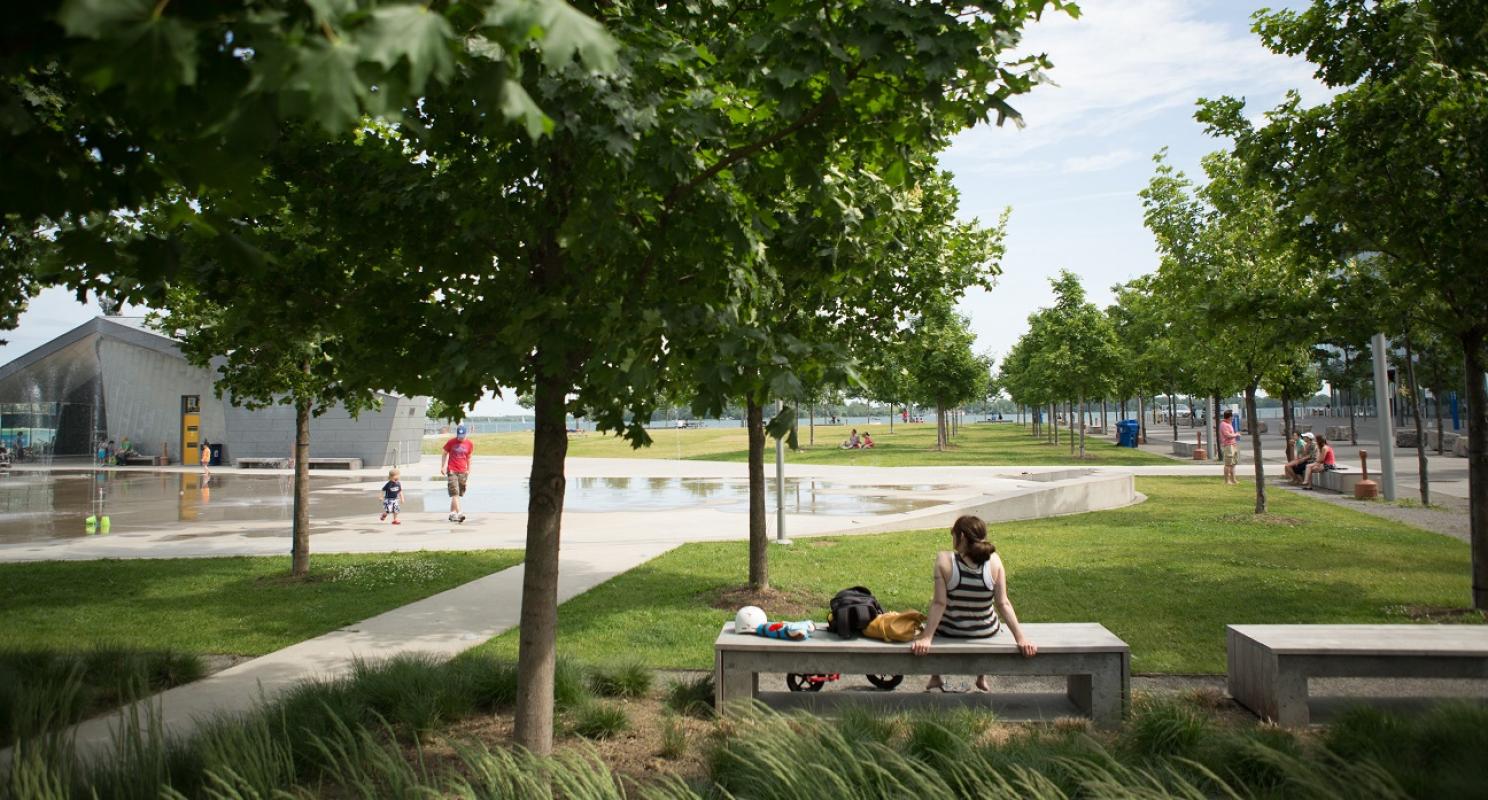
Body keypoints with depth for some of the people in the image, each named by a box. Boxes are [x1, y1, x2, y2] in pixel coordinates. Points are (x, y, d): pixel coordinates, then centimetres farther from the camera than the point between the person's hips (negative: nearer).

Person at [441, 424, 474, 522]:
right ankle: (459, 513, -21)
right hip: (452, 471, -3)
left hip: (462, 472, 3)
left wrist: (468, 470, 16)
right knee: (455, 493, -13)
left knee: (459, 494, 9)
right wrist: (442, 467, 2)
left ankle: (452, 513, 21)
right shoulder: (451, 442, -3)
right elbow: (445, 454, 7)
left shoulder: (470, 444, 3)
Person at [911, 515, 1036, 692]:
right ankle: (982, 679, 48)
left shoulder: (944, 559, -23)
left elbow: (939, 603, -24)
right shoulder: (993, 560, -17)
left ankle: (935, 679, 43)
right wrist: (1021, 638, -14)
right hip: (986, 633, 2)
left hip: (949, 631, -2)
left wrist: (926, 638, -22)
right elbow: (1003, 604, -18)